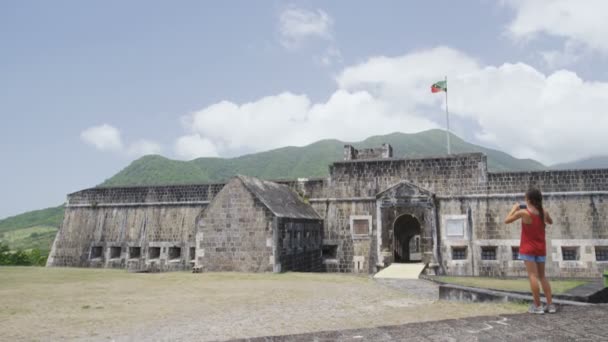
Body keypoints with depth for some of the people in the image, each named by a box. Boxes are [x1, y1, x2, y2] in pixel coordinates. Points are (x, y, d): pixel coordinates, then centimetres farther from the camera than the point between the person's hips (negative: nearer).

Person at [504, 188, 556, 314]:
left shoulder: (523, 212, -15)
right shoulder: (544, 212, 1)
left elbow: (506, 220, -5)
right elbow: (550, 222, 23)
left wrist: (514, 208, 6)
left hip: (528, 249, -5)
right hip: (541, 249, 5)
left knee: (533, 276, -4)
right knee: (542, 276, 14)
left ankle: (537, 306, -4)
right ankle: (550, 304, 13)